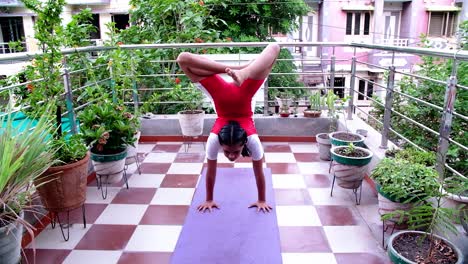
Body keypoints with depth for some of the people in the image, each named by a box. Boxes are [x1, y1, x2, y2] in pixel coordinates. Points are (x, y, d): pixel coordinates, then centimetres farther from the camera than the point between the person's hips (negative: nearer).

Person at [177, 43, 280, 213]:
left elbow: (259, 173, -15)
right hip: (222, 96, 0)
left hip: (242, 95, 0)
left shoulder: (252, 139, -28)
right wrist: (209, 200, -1)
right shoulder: (214, 139, -26)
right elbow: (210, 173, -12)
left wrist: (262, 201, -6)